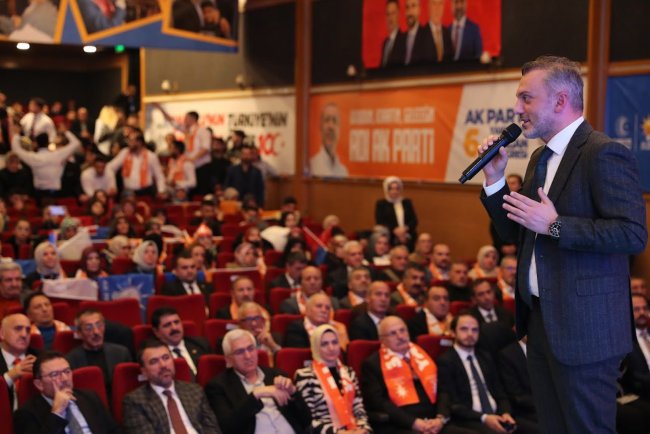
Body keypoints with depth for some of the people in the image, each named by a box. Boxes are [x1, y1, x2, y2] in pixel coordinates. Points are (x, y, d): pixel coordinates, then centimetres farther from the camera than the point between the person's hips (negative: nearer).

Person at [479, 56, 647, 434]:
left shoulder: (604, 154, -15)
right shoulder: (541, 157, 13)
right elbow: (515, 231, 17)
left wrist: (555, 225, -24)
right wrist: (496, 178, 3)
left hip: (583, 327, -9)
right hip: (541, 318, 9)